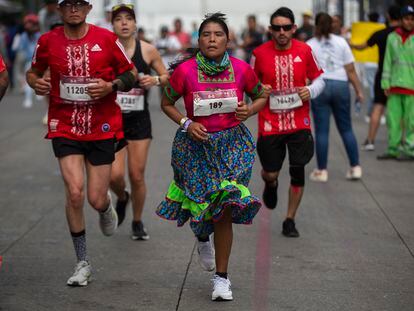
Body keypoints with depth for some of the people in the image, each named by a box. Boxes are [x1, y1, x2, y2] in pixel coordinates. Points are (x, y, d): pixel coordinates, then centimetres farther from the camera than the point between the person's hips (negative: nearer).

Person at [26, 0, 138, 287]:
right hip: (65, 128, 0)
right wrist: (36, 83, -7)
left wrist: (111, 86, -15)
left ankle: (106, 206, 43)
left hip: (102, 129, 0)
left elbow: (132, 74, 5)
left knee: (96, 200, 0)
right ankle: (83, 263, 2)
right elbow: (34, 71, 17)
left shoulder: (106, 39, -3)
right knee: (74, 192, -14)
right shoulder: (48, 41, 0)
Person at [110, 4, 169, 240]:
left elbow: (167, 77, 8)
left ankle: (138, 222, 25)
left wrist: (156, 80, -12)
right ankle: (121, 198, 26)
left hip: (139, 121, 1)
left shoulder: (148, 50, -3)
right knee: (115, 175, -11)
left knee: (137, 176, 3)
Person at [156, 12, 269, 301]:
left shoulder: (241, 69, -7)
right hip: (196, 144, 0)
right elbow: (167, 103, 4)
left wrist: (249, 110, -11)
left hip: (232, 143, 0)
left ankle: (221, 277, 1)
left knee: (224, 208, -10)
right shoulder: (185, 71, -10)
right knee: (201, 200, 8)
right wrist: (186, 123, -12)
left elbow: (261, 96, 10)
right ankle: (203, 237, 49)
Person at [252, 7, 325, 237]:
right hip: (270, 124, 0)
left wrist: (311, 91, -12)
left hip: (299, 122, 0)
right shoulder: (260, 53, -4)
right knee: (270, 173, 5)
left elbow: (319, 79, 8)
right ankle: (271, 184, 45)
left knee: (298, 171, -2)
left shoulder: (305, 51, -2)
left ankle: (290, 221, 14)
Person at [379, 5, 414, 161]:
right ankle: (393, 149, 15)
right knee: (393, 116, 6)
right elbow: (388, 62, 12)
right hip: (395, 84, 4)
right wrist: (386, 84, 8)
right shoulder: (392, 37, 9)